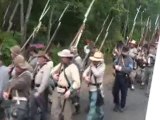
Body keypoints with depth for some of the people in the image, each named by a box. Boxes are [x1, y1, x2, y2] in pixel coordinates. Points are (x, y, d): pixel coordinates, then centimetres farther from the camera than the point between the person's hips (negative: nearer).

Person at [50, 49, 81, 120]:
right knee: (54, 112, 13)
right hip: (57, 91, 7)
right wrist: (54, 76, 2)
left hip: (66, 93, -7)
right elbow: (52, 72, 23)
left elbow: (77, 83, -24)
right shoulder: (61, 65, 6)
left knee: (67, 114, 8)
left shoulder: (73, 68, -17)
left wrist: (70, 91, -27)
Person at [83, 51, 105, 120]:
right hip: (91, 87, 7)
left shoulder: (102, 66, -15)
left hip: (97, 88, -7)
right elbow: (85, 72, 2)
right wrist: (85, 77, -19)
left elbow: (97, 74, -30)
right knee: (97, 103, 23)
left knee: (92, 105, -6)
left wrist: (92, 66, -21)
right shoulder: (92, 65, 3)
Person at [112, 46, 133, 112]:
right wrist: (116, 66, -25)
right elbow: (114, 63, -2)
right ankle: (116, 104, 35)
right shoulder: (119, 57, 2)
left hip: (124, 78, -3)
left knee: (123, 93, 10)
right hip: (117, 77, 4)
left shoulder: (130, 59, -9)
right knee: (115, 91, 13)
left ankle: (122, 106, 28)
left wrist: (121, 68, -28)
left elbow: (130, 69, -20)